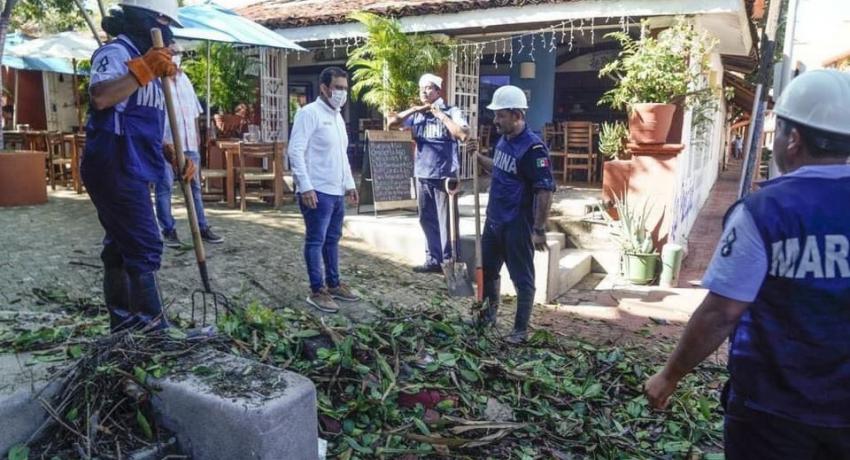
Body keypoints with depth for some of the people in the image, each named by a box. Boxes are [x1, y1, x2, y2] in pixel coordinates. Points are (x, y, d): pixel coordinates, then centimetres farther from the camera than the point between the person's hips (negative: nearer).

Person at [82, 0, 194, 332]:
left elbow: (150, 129, 21)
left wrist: (178, 159, 7)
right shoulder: (116, 52, -9)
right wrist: (143, 70, -30)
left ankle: (124, 322, 23)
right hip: (116, 169, -10)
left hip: (130, 170, 10)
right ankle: (153, 327, -3)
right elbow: (100, 97, -31)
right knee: (145, 248, -9)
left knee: (121, 246, 14)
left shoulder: (144, 61, 21)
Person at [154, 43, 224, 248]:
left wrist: (197, 139, 18)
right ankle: (168, 231, 9)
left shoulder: (185, 79, 17)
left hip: (189, 143, 7)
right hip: (166, 144, -7)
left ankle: (202, 228, 17)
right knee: (165, 187, 0)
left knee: (195, 186, 10)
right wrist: (162, 141, -17)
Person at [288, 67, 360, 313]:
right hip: (317, 191, -9)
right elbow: (295, 151, -17)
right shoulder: (309, 113, -10)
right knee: (316, 241, -2)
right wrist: (305, 186, -22)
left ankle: (333, 284, 27)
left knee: (333, 239, 16)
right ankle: (317, 291, 6)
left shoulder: (338, 117, 17)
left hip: (336, 192, 9)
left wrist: (349, 184, 19)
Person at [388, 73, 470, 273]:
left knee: (447, 221, 0)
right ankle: (433, 260, 23)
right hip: (422, 176, 5)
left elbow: (463, 134, -18)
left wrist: (441, 115, -14)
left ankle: (449, 263, 8)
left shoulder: (451, 112, -3)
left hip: (444, 176, -5)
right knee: (427, 220, 12)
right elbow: (392, 122, 4)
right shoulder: (417, 115, 9)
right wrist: (414, 109, -5)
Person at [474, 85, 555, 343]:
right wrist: (478, 157, 11)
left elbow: (545, 190, -22)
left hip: (517, 225, -9)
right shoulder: (504, 141, 7)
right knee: (487, 269, 20)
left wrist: (539, 230, -22)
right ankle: (489, 315, 39)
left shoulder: (532, 147, -20)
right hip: (494, 220, 9)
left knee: (522, 278, 5)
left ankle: (521, 329, 18)